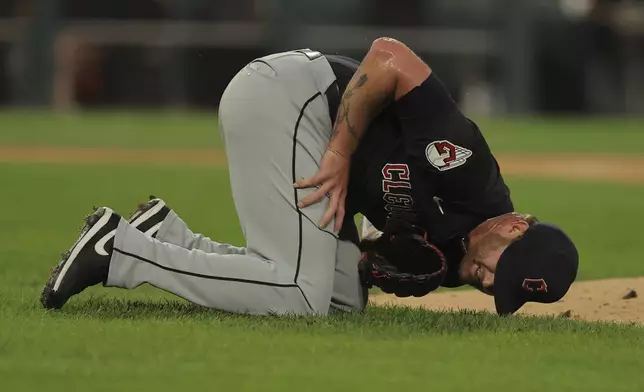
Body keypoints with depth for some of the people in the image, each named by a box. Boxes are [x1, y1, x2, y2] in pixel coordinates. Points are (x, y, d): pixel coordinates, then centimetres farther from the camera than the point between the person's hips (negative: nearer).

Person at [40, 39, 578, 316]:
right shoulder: (467, 164, -24)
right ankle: (119, 250, -7)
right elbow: (389, 56, -26)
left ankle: (167, 238, 11)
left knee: (344, 299, 5)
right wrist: (341, 154, -24)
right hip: (284, 95, -9)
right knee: (299, 297, -17)